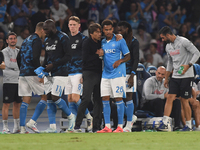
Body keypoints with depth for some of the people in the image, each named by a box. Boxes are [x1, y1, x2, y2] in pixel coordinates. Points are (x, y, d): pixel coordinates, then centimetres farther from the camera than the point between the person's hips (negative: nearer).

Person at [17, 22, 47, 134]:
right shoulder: (37, 40, -7)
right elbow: (35, 58, -19)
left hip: (23, 74, 8)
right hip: (32, 73, -8)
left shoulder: (26, 40, 20)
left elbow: (19, 58, 21)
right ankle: (32, 122, -8)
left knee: (26, 101, 8)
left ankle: (22, 128, 1)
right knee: (45, 96, 1)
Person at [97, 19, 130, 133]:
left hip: (118, 74, -6)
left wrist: (119, 61, -20)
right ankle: (107, 127, 3)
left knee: (118, 98, -5)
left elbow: (128, 56, -3)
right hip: (106, 74, 6)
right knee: (105, 99, 0)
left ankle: (120, 126, -2)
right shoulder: (103, 42, 13)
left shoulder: (120, 41, -3)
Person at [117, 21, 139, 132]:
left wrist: (132, 75, -16)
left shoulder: (134, 42, -5)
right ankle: (132, 117, 22)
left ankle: (128, 125, 1)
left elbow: (136, 60, -10)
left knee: (128, 98, -5)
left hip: (129, 73, -6)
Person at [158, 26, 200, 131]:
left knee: (184, 101, -4)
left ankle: (188, 125, 8)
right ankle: (165, 123, -11)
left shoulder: (183, 42, -10)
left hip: (186, 76, -6)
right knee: (170, 98, -6)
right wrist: (166, 78, 22)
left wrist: (188, 65, -21)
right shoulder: (168, 46, 13)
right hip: (175, 76, 6)